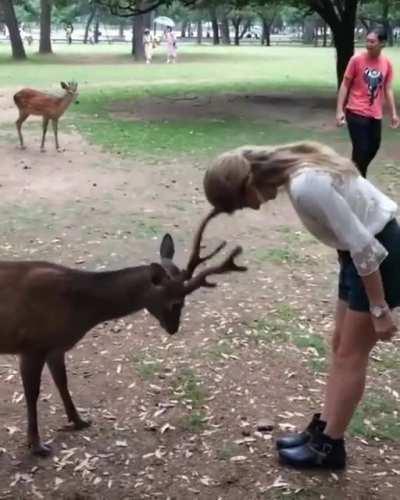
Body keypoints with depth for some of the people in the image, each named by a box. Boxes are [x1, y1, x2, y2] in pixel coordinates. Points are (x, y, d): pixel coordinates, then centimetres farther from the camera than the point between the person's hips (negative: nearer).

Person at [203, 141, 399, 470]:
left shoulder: (305, 187, -30)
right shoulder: (294, 168, -1)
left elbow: (364, 247, -25)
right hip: (369, 248, 9)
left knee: (351, 354, 2)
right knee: (341, 345, 16)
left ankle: (329, 446, 16)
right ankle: (322, 430, 28)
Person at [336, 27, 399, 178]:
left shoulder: (387, 63, 3)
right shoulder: (357, 60, -9)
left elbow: (388, 89, 11)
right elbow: (345, 85, -5)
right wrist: (339, 110, -10)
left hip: (375, 115, 5)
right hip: (356, 113, -5)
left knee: (373, 147, 14)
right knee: (361, 149, -6)